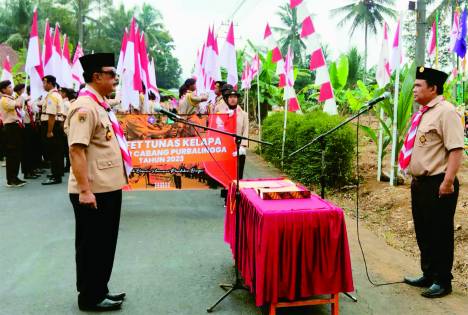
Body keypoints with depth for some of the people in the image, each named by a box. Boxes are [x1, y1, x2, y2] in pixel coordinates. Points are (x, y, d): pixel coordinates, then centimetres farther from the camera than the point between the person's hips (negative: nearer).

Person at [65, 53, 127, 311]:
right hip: (93, 192, -10)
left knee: (105, 244, 18)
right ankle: (90, 297, 20)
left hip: (108, 187, 10)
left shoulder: (100, 104, 13)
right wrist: (84, 190, -28)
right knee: (91, 245, 5)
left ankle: (99, 291, 32)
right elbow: (76, 150, -24)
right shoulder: (85, 107, -17)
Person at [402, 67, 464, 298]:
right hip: (419, 183, 9)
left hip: (437, 185, -9)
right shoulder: (422, 112, 14)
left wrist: (448, 181, -25)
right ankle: (428, 275, 33)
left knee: (440, 235, 3)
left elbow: (456, 149, -22)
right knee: (423, 233, 18)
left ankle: (442, 282, 19)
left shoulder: (446, 111, -15)